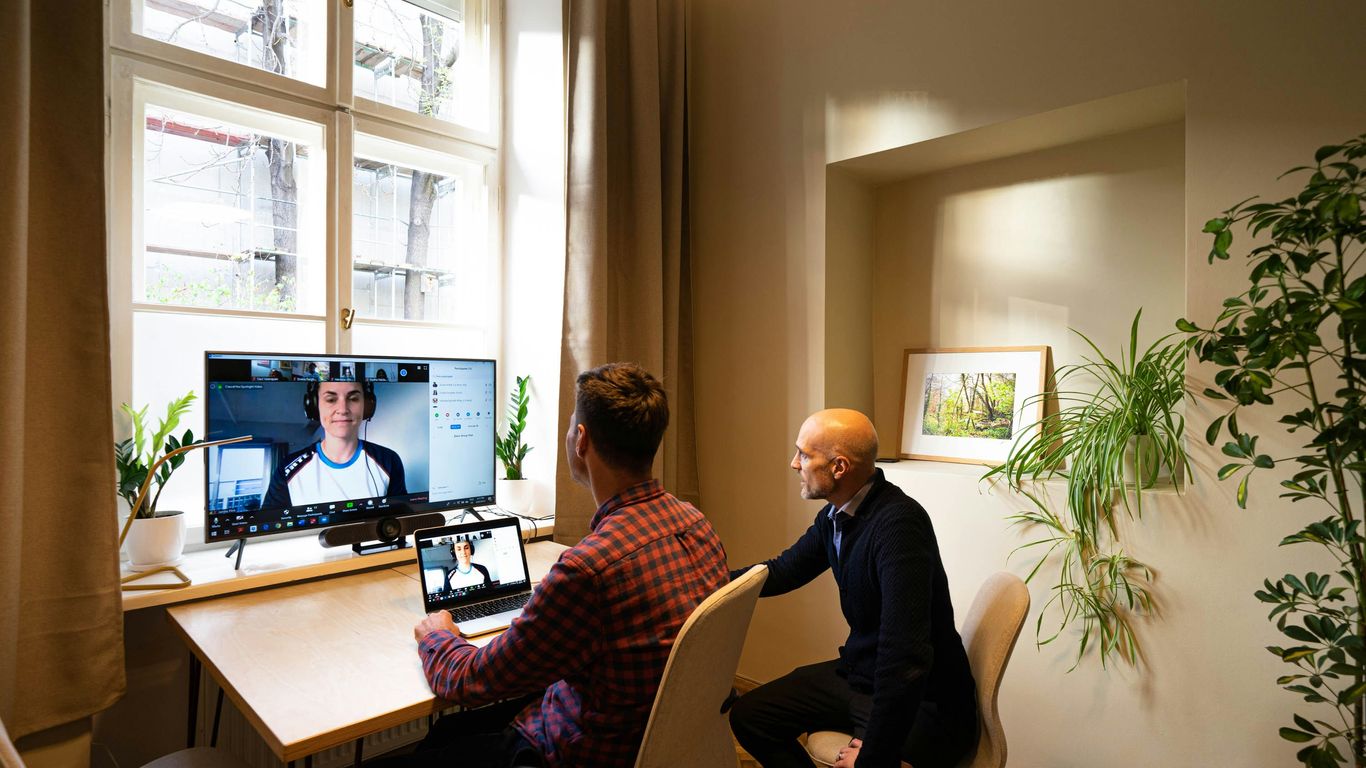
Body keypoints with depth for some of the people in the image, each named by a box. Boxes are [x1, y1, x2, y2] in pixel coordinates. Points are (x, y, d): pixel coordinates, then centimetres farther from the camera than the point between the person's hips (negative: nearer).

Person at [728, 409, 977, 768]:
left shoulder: (898, 523, -29)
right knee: (747, 716, 9)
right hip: (858, 674, 8)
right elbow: (782, 572, 11)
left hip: (923, 701, -8)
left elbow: (906, 660, -33)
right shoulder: (834, 516, -2)